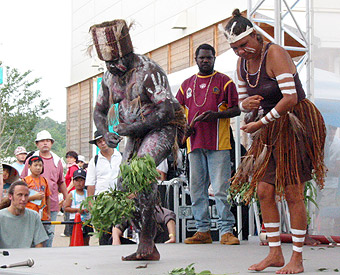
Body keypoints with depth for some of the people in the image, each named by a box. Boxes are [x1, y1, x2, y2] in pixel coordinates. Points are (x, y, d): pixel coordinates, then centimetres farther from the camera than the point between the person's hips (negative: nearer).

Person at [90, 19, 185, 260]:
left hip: (162, 129, -8)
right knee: (124, 185, -2)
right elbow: (99, 111, 16)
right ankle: (149, 247, 5)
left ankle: (147, 241, -26)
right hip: (136, 133, 8)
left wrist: (132, 128, -24)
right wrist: (107, 134, -6)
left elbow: (167, 110, -26)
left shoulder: (149, 71, -20)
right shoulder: (110, 77, 5)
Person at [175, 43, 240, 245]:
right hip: (195, 144, 5)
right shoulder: (187, 84, 17)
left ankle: (226, 231, -6)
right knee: (197, 189, 5)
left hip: (218, 144, -4)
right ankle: (203, 231, 11)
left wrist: (217, 115, -16)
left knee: (221, 189, -8)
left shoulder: (224, 81, 5)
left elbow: (237, 109, 0)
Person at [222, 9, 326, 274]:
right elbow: (243, 100, 16)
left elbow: (290, 97, -27)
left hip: (296, 124, -8)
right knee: (264, 190, 2)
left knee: (293, 193, -6)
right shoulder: (242, 63, 5)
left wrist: (261, 123, -21)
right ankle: (275, 254, 12)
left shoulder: (275, 54, -19)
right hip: (272, 131, 8)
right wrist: (246, 104, -9)